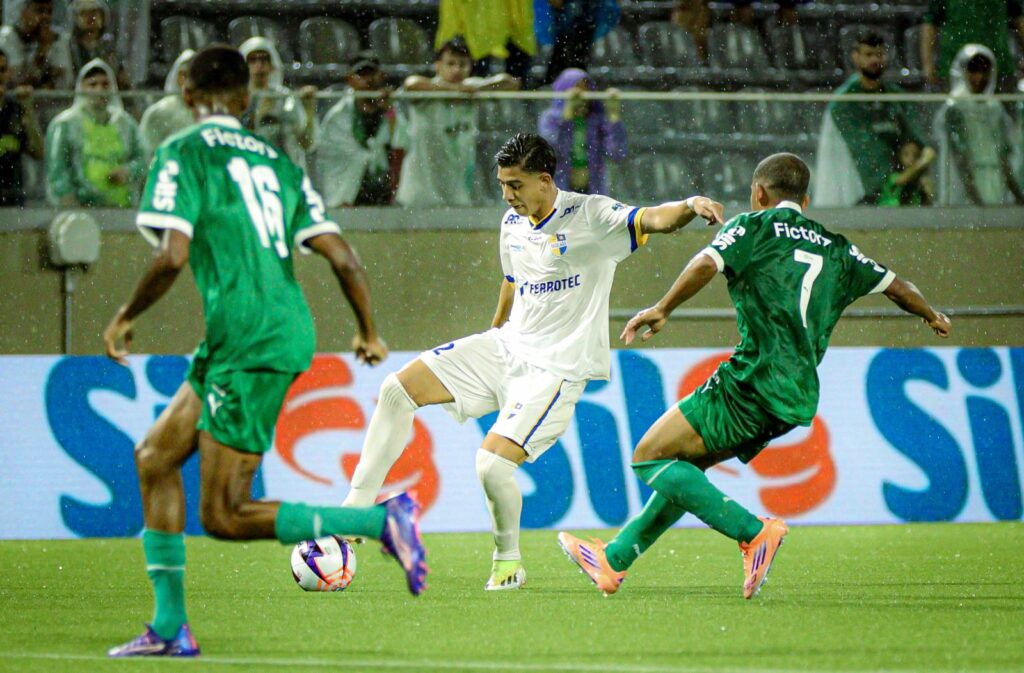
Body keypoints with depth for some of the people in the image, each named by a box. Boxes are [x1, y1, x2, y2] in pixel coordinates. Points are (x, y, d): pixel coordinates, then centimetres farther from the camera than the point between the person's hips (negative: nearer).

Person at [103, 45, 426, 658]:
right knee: (155, 456, 17)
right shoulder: (279, 164, 16)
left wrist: (125, 318, 2)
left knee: (223, 516, -4)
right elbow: (343, 258, 11)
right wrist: (369, 334, 25)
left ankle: (382, 520, -14)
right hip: (287, 329, 8)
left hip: (250, 340, -8)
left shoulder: (182, 155, -3)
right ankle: (170, 627, 16)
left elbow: (173, 257, -15)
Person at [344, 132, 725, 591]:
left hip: (556, 368, -8)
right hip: (506, 346, 8)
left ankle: (508, 564, 3)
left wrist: (690, 205, -51)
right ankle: (357, 507, 4)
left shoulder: (590, 216, -15)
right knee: (397, 390, -2)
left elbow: (653, 220, -30)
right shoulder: (513, 224, 7)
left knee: (492, 463, -23)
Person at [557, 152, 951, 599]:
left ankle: (753, 531, -16)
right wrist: (932, 316, 44)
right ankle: (614, 560, 23)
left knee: (650, 457, -5)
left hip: (752, 382, -8)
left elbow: (707, 264, -16)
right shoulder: (835, 249, 19)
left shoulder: (753, 227, 3)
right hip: (799, 399, 8)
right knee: (684, 468, 21)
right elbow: (894, 285, 27)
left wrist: (662, 309, -15)